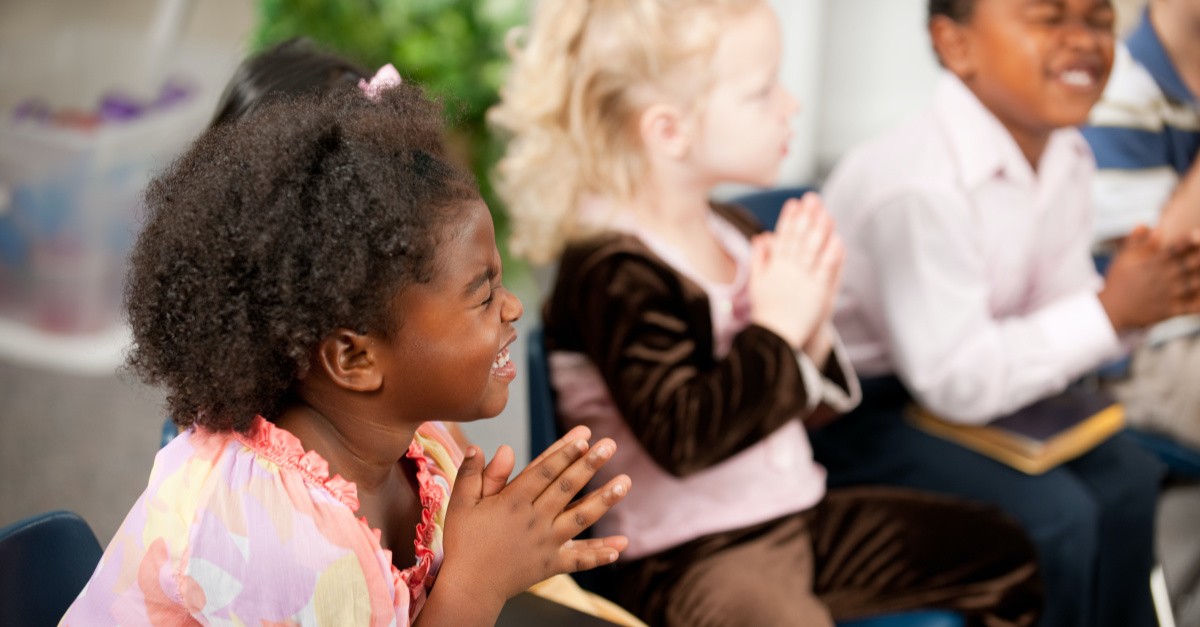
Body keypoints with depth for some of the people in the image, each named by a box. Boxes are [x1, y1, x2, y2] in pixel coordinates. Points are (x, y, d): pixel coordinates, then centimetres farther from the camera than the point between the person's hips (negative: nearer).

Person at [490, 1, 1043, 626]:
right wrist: (779, 328, -23)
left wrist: (812, 334, -7)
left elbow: (817, 401, 16)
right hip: (686, 557, -9)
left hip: (795, 512, 9)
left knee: (996, 547, 13)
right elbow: (683, 438, -30)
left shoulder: (735, 231, 8)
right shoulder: (615, 271, -19)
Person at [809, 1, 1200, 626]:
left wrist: (1142, 290, -16)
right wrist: (1110, 311, -25)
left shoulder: (1065, 158, -3)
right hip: (841, 414, -9)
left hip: (946, 382, 9)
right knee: (1051, 514, -19)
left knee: (1122, 475, 8)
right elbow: (958, 383, -29)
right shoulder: (918, 187, -32)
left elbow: (1057, 313, 5)